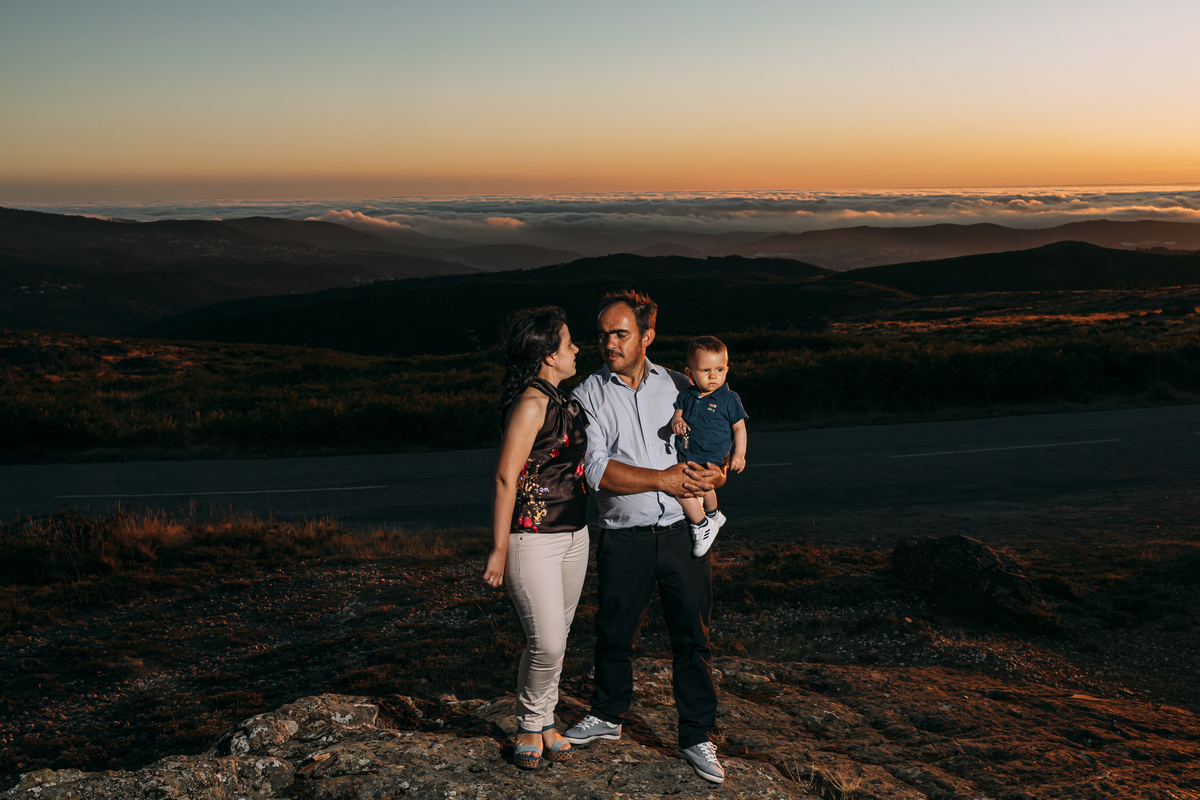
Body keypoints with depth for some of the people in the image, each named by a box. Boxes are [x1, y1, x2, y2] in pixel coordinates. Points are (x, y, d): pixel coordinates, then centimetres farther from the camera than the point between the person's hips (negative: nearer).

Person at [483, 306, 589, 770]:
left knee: (555, 639, 13)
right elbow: (505, 479, -16)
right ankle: (530, 725, 14)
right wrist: (500, 549, -16)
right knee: (547, 643, -9)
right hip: (532, 539, -9)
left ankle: (544, 721, 27)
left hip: (573, 535, 9)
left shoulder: (561, 401, 13)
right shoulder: (531, 403, -16)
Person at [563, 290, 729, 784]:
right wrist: (662, 479, -16)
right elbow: (596, 469, -11)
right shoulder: (588, 395, 0)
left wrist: (715, 474, -10)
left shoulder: (677, 385, 8)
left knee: (692, 637, 4)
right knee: (613, 633, 12)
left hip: (683, 531, 1)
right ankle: (606, 716, 36)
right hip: (624, 536, -1)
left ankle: (695, 737, 18)